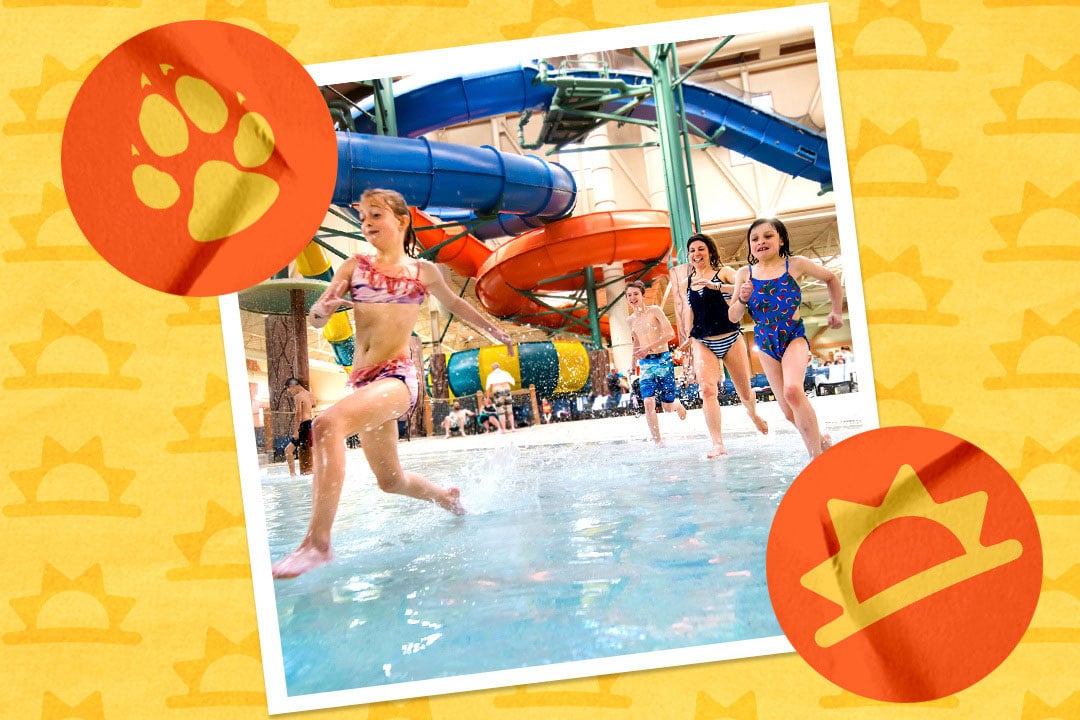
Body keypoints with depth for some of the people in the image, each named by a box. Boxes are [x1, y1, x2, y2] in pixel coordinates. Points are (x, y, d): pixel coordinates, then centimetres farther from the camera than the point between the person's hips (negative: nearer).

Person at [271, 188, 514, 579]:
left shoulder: (423, 271, 7)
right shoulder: (354, 267, 11)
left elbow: (454, 303, 26)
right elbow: (315, 318, 4)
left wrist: (494, 331, 34)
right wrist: (325, 308, -19)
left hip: (397, 377, -5)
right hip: (361, 380, 5)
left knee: (328, 423, -33)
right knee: (391, 480, 17)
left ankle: (317, 542, -34)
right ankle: (448, 497, 48)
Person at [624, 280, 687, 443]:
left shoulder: (654, 310, -5)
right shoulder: (630, 320, 10)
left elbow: (671, 333, -14)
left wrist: (649, 347, -20)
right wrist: (635, 353, 11)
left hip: (663, 360, -3)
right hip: (645, 364, 3)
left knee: (668, 407, 2)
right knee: (648, 403, -14)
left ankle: (677, 404, 40)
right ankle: (657, 442, -7)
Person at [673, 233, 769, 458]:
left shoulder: (724, 272, -2)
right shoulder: (685, 283, 10)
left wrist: (715, 286, -30)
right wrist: (689, 337, 14)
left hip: (731, 340, -2)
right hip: (703, 344, 2)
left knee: (745, 392, 11)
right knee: (707, 389, -22)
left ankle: (754, 415, 47)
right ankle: (718, 445, -25)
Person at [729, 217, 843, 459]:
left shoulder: (795, 264, -4)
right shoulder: (745, 274, 1)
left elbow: (831, 278, 13)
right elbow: (733, 317, 4)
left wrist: (836, 312, 13)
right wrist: (742, 300, -16)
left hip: (794, 338, -3)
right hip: (766, 344, 3)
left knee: (792, 390, -30)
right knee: (790, 413, 5)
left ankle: (817, 454, -19)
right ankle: (821, 440, 32)